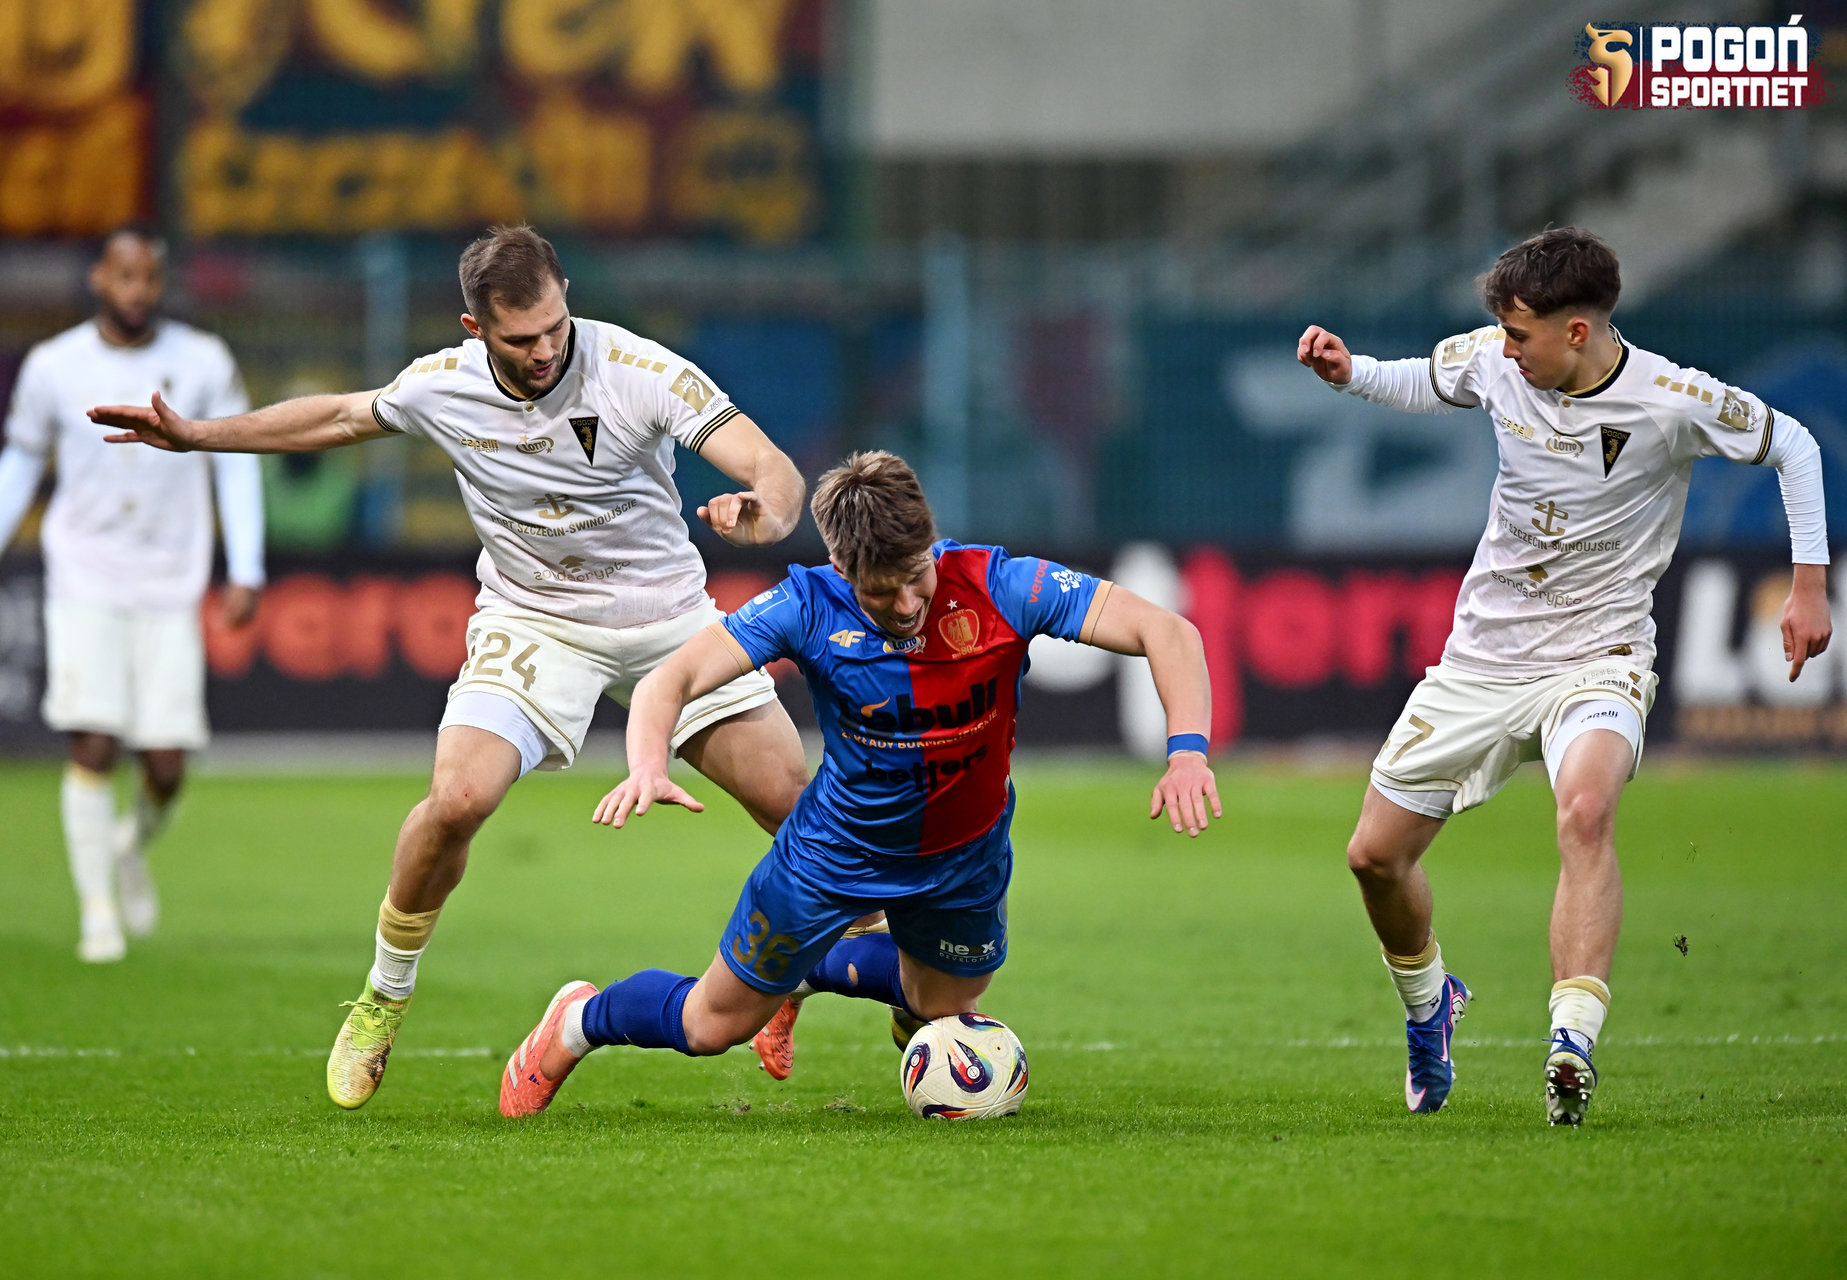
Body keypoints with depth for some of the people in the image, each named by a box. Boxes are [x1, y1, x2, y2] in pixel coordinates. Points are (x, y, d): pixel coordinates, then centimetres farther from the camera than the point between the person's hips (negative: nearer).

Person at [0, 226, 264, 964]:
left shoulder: (204, 362, -2)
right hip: (85, 583, -1)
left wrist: (246, 574, -2)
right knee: (94, 747, -13)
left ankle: (135, 845, 31)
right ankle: (98, 912, -3)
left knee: (166, 766, -3)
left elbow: (236, 462, 5)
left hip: (170, 589, 1)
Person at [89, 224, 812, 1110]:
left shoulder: (640, 372, -21)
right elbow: (341, 416, 10)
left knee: (794, 802, -7)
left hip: (668, 618, 0)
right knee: (456, 799, -22)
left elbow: (772, 467, -25)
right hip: (534, 623, 1)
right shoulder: (443, 385, -11)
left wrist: (764, 514, -49)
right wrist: (196, 435, 11)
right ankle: (384, 997, 1)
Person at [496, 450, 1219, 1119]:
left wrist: (1186, 750, -46)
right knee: (716, 1024, 10)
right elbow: (672, 680, -29)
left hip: (964, 861, 2)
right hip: (836, 857, -2)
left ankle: (825, 968, 52)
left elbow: (1167, 632, -30)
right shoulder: (811, 607, -28)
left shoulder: (996, 587, -29)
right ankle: (581, 1021, 41)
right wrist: (648, 767, -50)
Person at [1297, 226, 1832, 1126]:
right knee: (1376, 855, 6)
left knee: (1586, 810, -36)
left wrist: (1809, 585, -4)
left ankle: (1572, 1039, -41)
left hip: (1599, 655, -5)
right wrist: (1349, 374, -3)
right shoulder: (1494, 362, -6)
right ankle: (1427, 1003, 37)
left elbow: (1792, 448, -1)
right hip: (1483, 653, 5)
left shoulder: (1671, 401, -16)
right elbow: (1425, 384, 17)